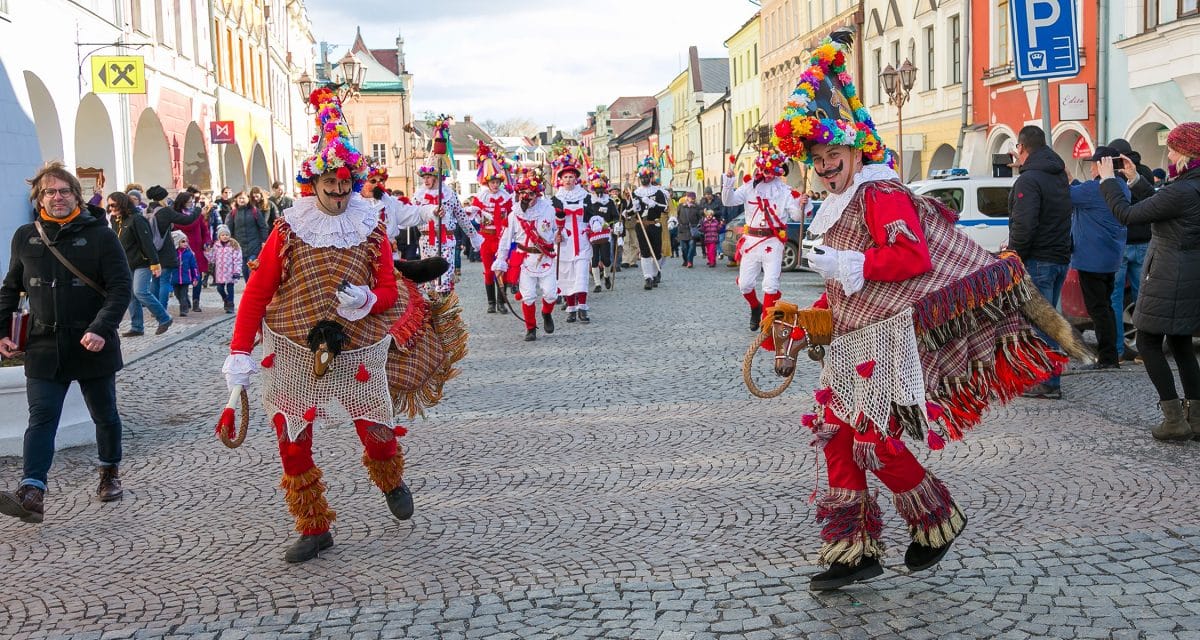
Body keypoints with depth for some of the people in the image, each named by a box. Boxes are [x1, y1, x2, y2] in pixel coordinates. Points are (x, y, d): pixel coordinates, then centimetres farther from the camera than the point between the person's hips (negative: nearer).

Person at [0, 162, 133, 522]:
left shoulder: (100, 235, -6)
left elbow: (120, 288, -11)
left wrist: (101, 329, -23)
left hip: (93, 347, -1)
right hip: (44, 349, 2)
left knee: (105, 415, 14)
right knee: (41, 419, -8)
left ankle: (110, 472, 35)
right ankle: (32, 494, -15)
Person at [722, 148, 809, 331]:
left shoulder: (785, 191, 0)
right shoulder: (750, 186, 6)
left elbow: (796, 216, -2)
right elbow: (729, 200, 0)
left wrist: (801, 206, -24)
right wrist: (728, 180, -14)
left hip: (773, 242, -3)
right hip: (751, 239, 3)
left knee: (771, 284, -9)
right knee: (745, 283, 6)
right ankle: (756, 308, 34)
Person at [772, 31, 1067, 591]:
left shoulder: (880, 192, -11)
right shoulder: (838, 206, 18)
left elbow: (913, 256, -24)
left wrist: (848, 265, -20)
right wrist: (816, 312, 15)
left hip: (887, 336, -10)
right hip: (851, 338, 10)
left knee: (874, 436, -7)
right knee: (839, 436, 6)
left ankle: (937, 519, 18)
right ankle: (855, 550, 14)